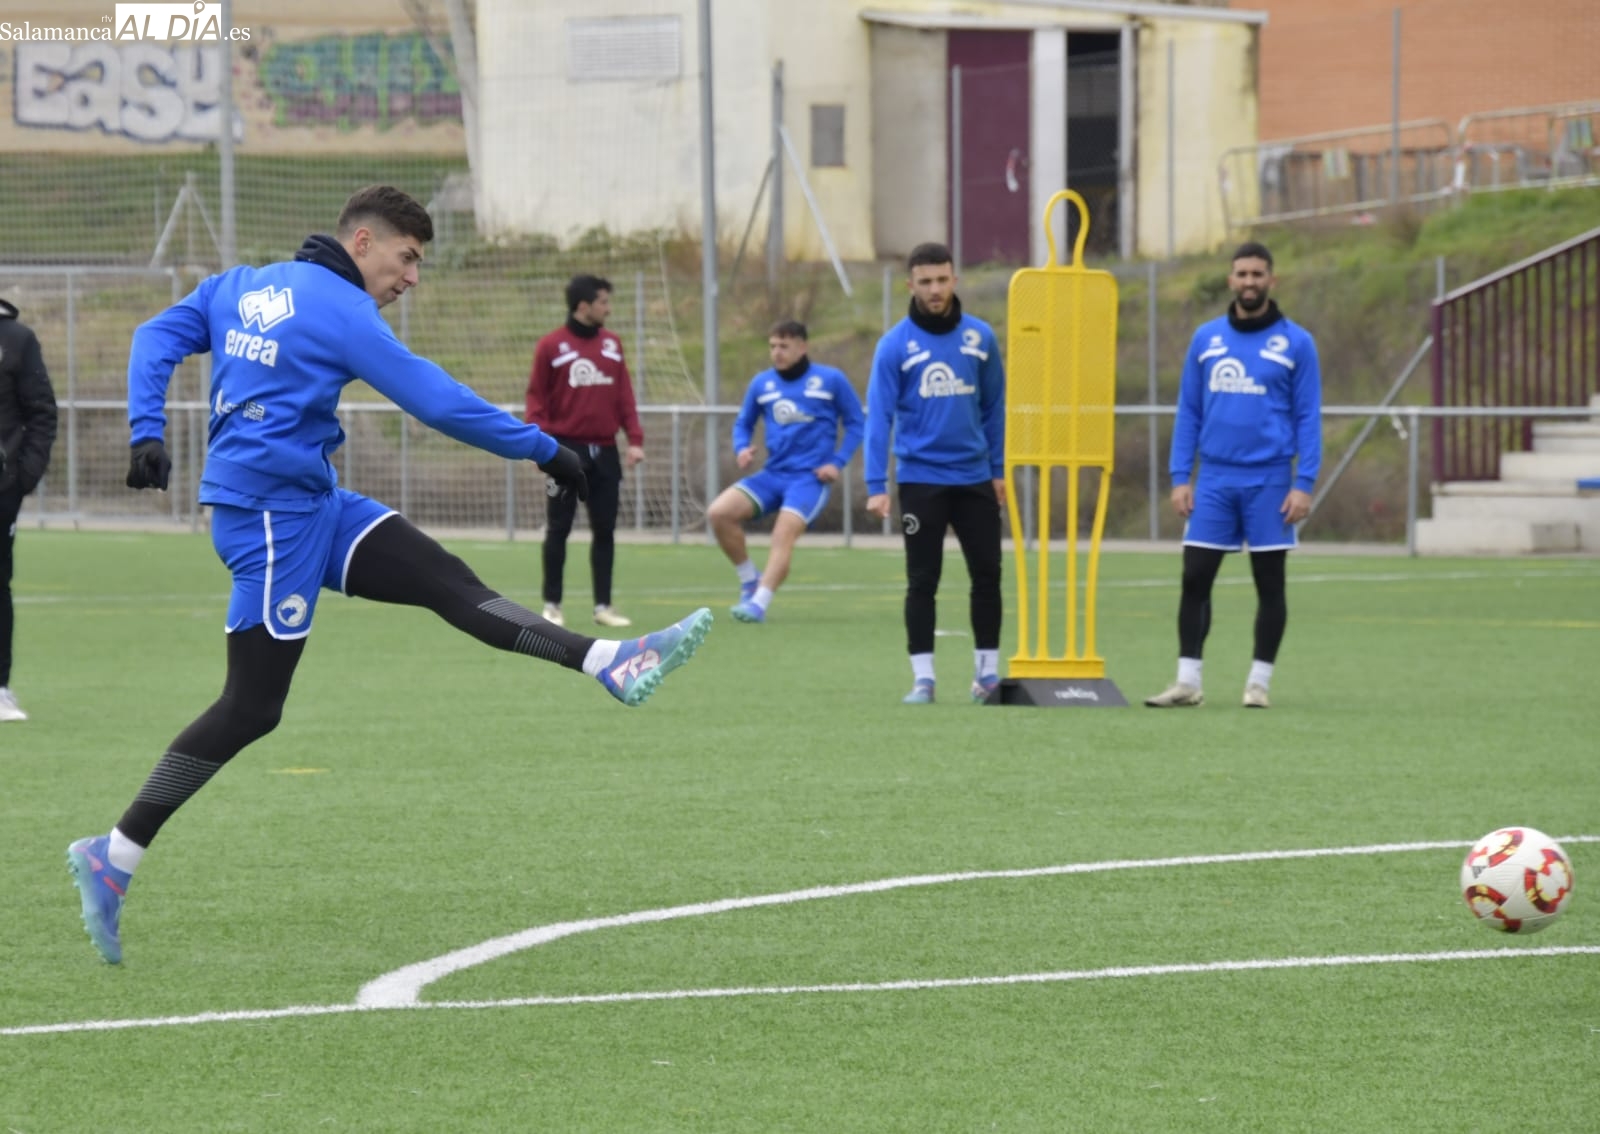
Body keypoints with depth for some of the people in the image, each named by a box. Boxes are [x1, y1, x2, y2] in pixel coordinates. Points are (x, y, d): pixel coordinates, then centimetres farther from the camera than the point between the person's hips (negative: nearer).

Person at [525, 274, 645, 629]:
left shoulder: (612, 344, 10)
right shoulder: (551, 346, -3)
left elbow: (624, 395, 10)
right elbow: (537, 398, -5)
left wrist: (635, 439, 1)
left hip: (604, 451, 4)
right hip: (566, 449, -4)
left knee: (605, 529, 5)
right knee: (558, 529, 1)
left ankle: (603, 605, 10)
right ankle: (552, 605, 8)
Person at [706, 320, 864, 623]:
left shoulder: (831, 380, 0)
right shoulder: (762, 383, 9)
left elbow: (855, 423, 6)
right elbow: (743, 423, 20)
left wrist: (837, 462, -5)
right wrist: (741, 449, -2)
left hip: (810, 477, -4)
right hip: (773, 474, 4)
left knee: (784, 532, -26)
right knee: (720, 512, -14)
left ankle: (759, 603, -28)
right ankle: (750, 581, 3)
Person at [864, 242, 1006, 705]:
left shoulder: (980, 337, 2)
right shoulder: (896, 344, -6)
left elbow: (994, 406, 9)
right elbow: (879, 415, -9)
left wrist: (999, 469, 8)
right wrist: (876, 485, -15)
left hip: (974, 477, 3)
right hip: (920, 479, -3)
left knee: (988, 575, 5)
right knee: (923, 581, 1)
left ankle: (987, 671, 16)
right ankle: (923, 678, 6)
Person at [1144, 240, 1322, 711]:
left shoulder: (1296, 343, 0)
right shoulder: (1206, 338, 8)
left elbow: (1308, 417, -1)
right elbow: (1188, 412, 10)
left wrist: (1304, 484, -10)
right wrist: (1180, 477, 2)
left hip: (1268, 479, -2)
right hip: (1214, 478, 2)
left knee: (1270, 582, 3)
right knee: (1195, 578, -2)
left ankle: (1259, 683, 9)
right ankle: (1188, 682, 3)